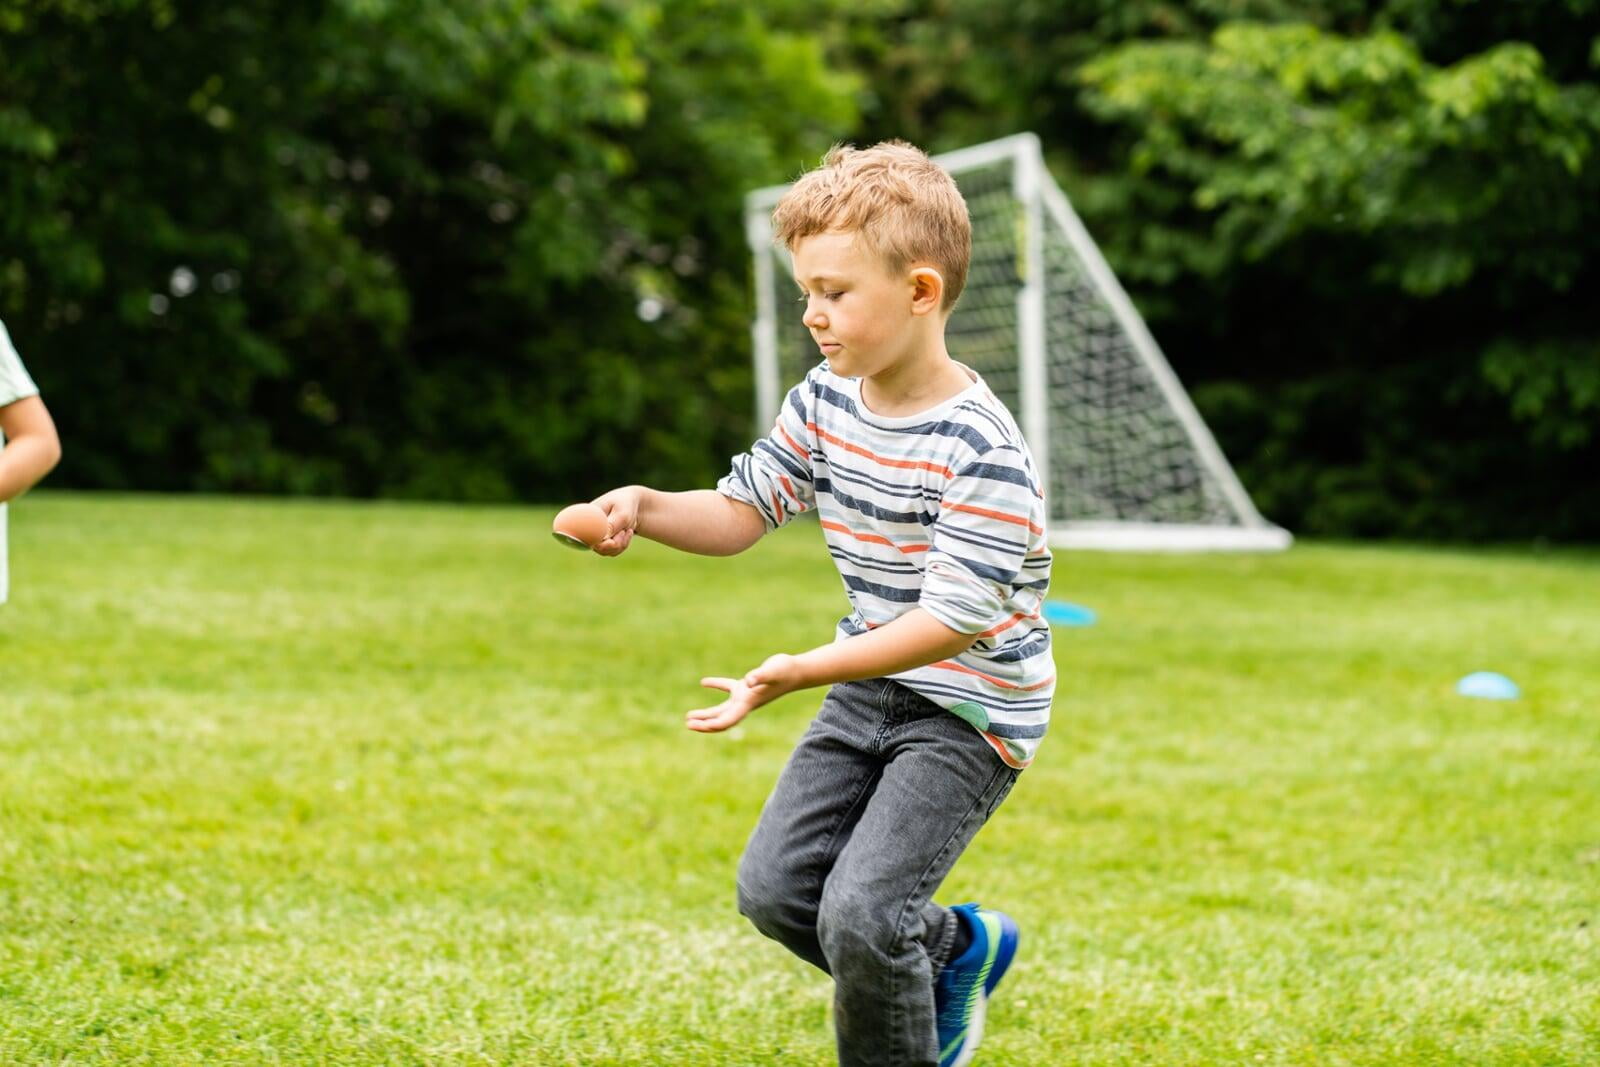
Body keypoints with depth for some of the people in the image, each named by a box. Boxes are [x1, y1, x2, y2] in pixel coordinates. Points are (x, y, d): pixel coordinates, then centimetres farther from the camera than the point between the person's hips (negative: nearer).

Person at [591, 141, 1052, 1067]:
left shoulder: (981, 451, -26)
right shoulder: (824, 405, -2)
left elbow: (953, 619, -29)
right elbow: (742, 513, 6)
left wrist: (801, 672, -34)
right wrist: (645, 507, -15)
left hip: (969, 708, -8)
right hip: (870, 689, 8)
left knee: (860, 913, -18)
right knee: (774, 888, 7)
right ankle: (957, 951, 29)